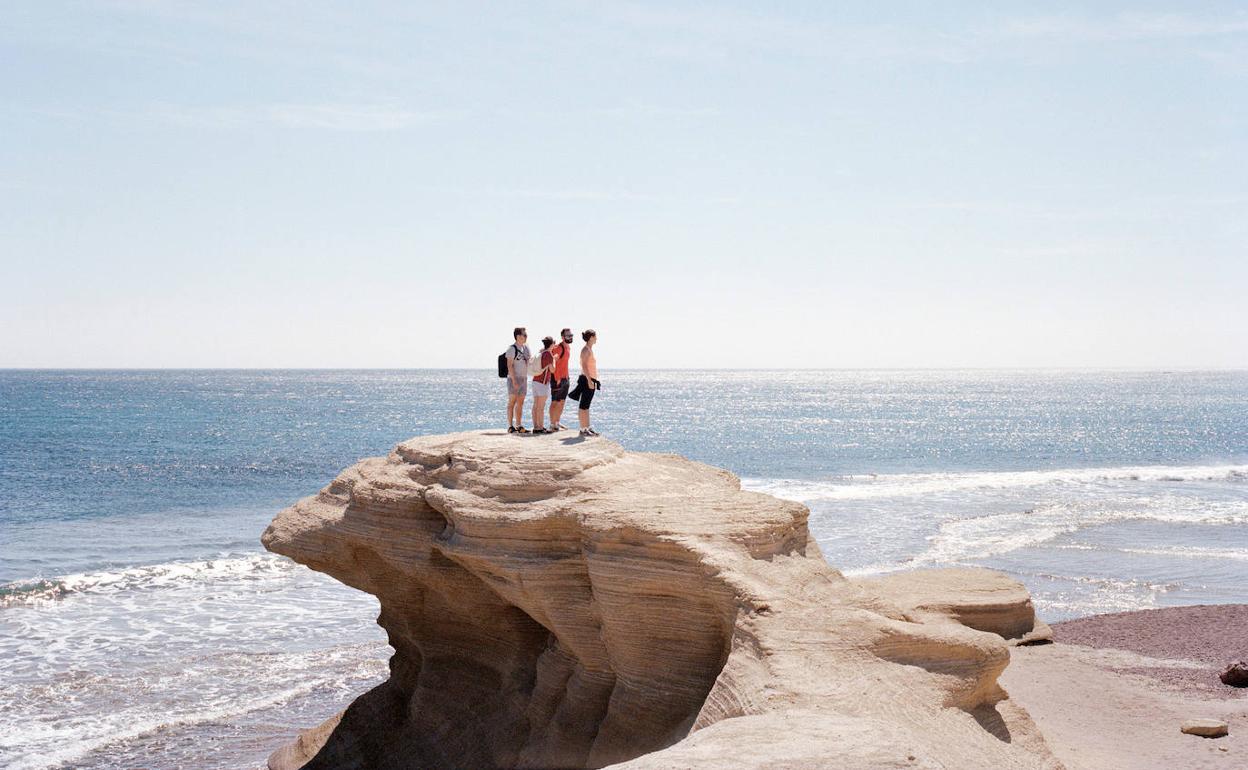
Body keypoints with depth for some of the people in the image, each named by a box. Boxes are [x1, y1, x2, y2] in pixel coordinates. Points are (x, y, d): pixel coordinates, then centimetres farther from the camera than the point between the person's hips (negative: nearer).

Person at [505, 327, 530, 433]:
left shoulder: (525, 348, 12)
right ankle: (510, 426, -4)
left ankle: (519, 426, 11)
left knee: (520, 403, 8)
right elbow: (509, 365, -16)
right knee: (512, 402, -5)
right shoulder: (512, 349, -11)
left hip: (523, 378, 7)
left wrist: (526, 378, 14)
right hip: (514, 378, -7)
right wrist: (514, 380, -22)